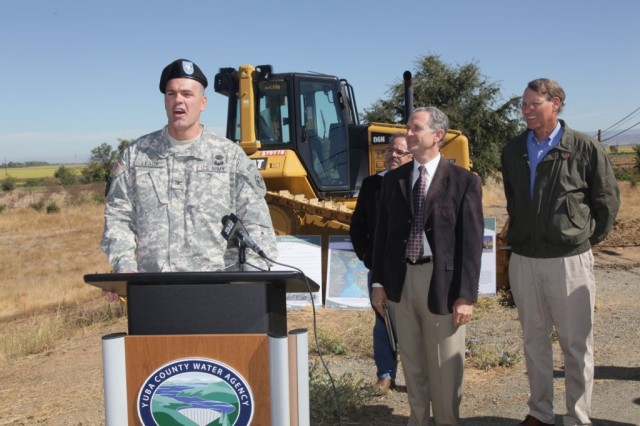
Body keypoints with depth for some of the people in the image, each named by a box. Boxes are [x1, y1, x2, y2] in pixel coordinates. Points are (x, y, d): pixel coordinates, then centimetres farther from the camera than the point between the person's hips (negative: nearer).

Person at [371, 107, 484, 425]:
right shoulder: (393, 180, 7)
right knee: (411, 361, 16)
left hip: (441, 282, -4)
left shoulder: (464, 181, -5)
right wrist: (379, 282, 5)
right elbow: (382, 233, 8)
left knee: (445, 364, 8)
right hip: (401, 279, 4)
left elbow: (472, 241, -8)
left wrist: (467, 295, -12)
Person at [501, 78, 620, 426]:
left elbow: (607, 199, 2)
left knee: (576, 344, 6)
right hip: (523, 260, 4)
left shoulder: (584, 147, -7)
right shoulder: (513, 150, 5)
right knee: (534, 341, 14)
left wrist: (587, 239, 4)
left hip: (569, 260, -4)